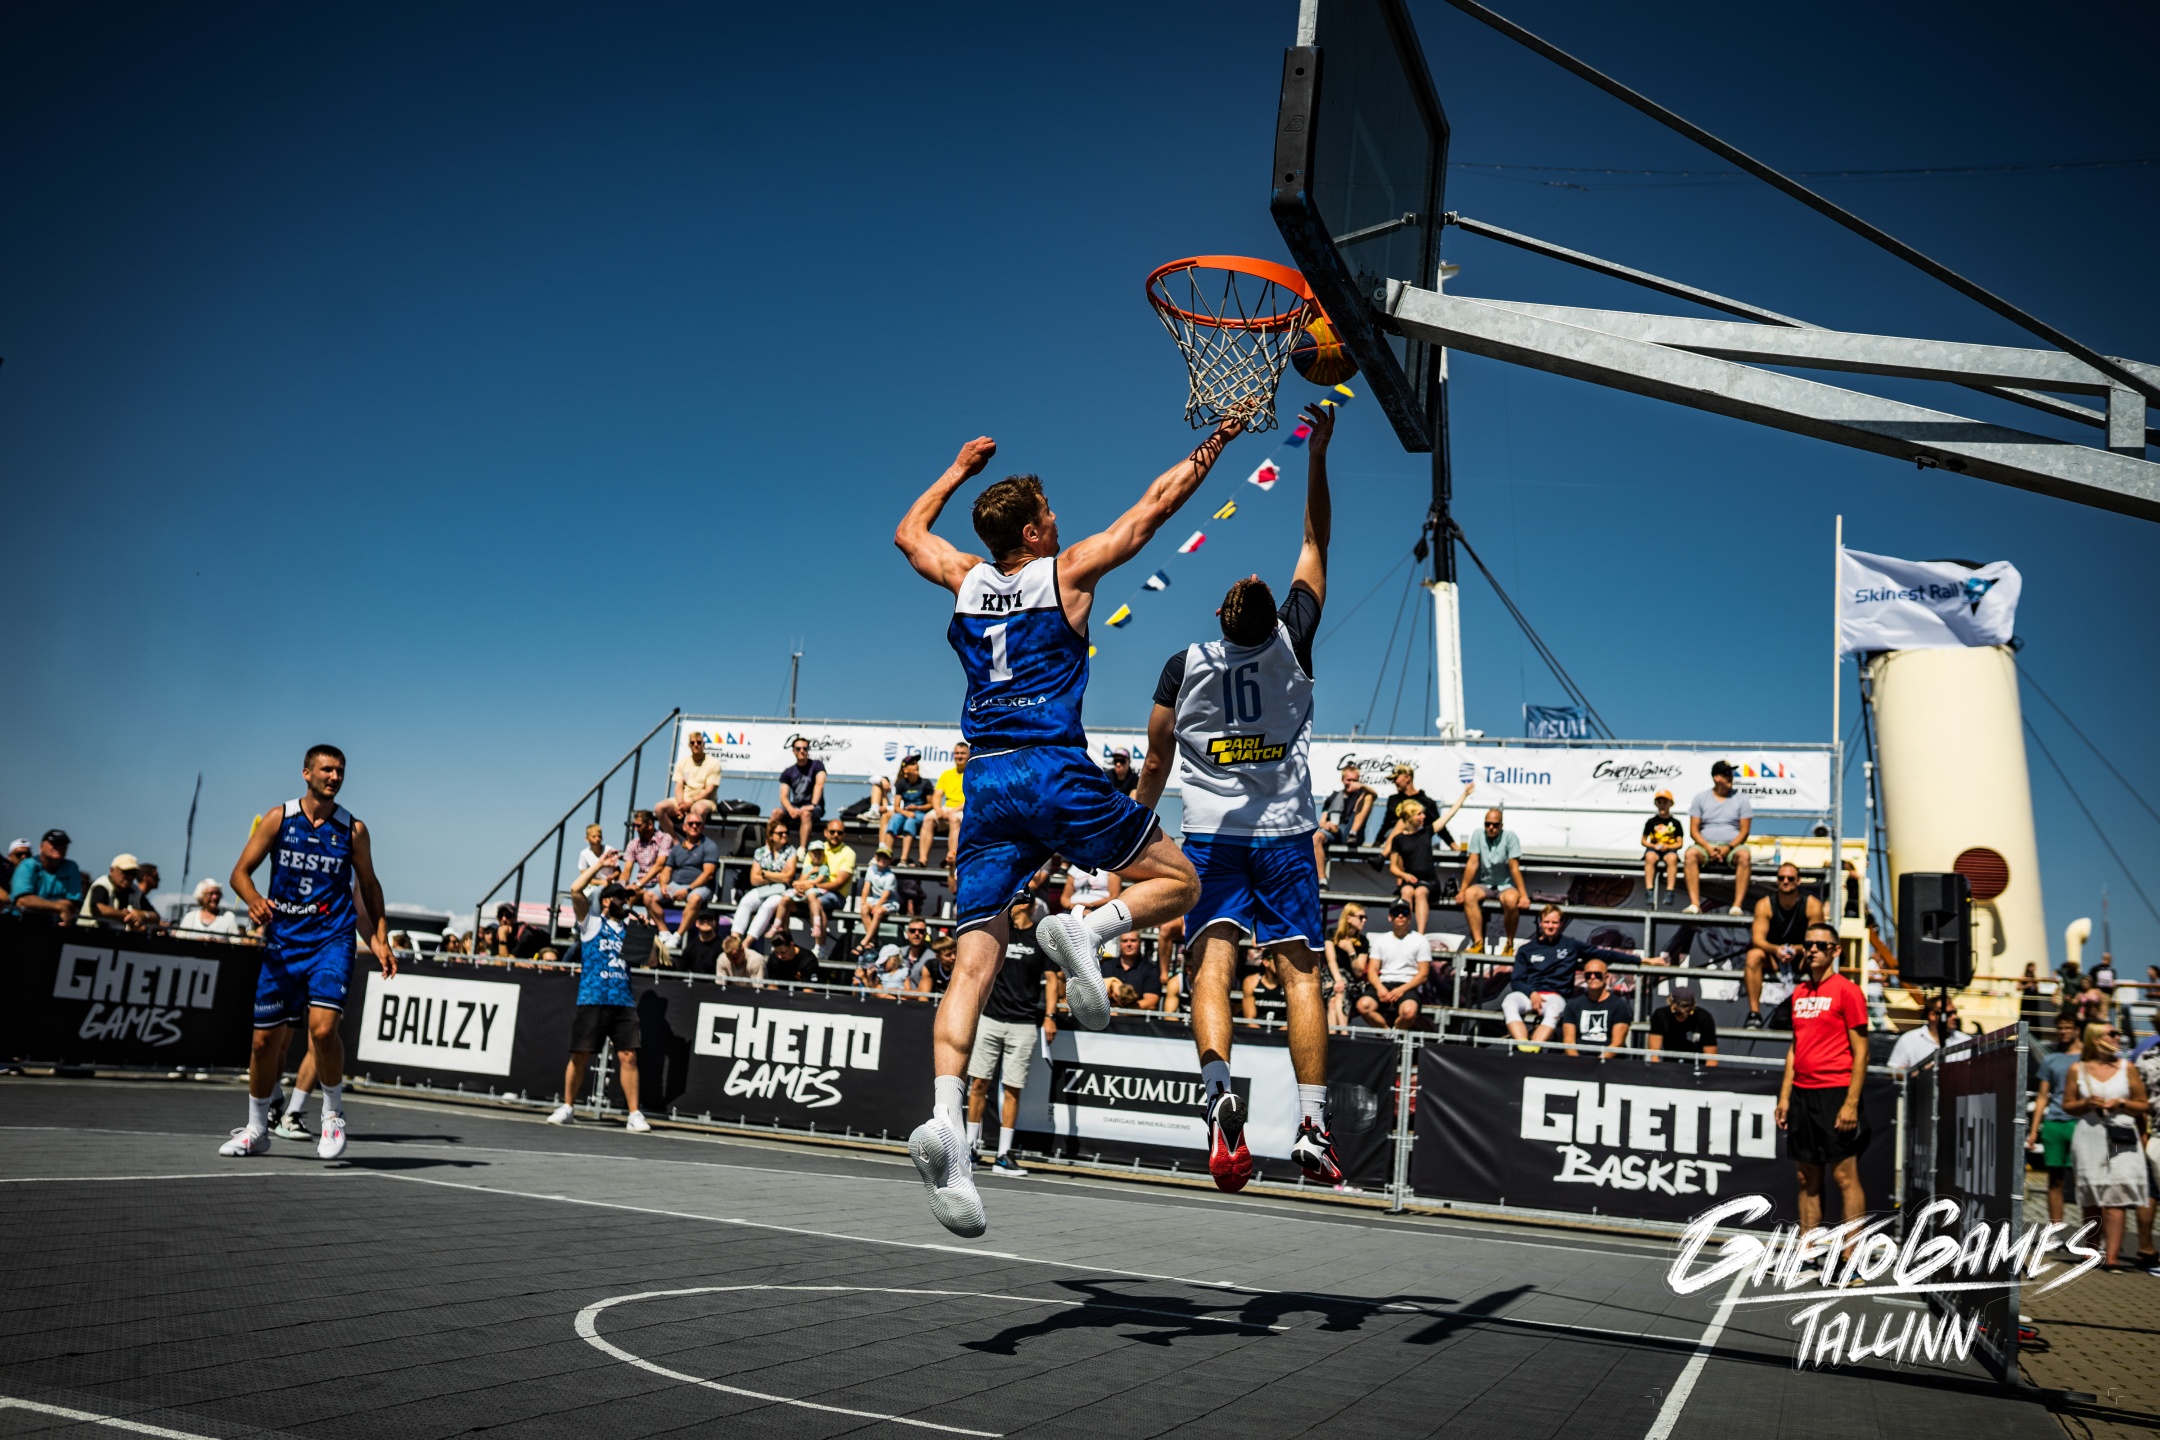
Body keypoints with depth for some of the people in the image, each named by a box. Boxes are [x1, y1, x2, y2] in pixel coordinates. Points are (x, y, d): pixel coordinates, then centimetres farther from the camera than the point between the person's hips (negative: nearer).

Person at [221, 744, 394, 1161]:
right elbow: (240, 871, 2)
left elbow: (369, 885, 12)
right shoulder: (278, 818, 2)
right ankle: (256, 1129, 26)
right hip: (281, 942, 2)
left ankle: (333, 1112, 3)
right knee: (266, 1038, 6)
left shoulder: (353, 829, 2)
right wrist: (253, 899, -20)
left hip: (332, 941, -2)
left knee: (322, 1026, -21)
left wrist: (380, 939, 4)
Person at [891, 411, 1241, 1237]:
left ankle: (946, 1118, -17)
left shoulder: (964, 579, 15)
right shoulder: (1067, 571, 4)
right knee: (1178, 882, 11)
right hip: (1056, 772, -4)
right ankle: (1086, 928, -18)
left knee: (974, 960, 0)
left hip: (986, 783, 5)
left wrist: (959, 470, 47)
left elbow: (908, 532, 36)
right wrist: (1215, 443, 23)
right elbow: (1154, 507, 11)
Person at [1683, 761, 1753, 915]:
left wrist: (1729, 848, -14)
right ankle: (1695, 904, -36)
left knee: (1744, 855, -34)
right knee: (1691, 853, -32)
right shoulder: (1700, 798, 8)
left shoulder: (1740, 799, 8)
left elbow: (1744, 830, 2)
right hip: (1706, 846, 0)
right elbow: (1693, 830, 3)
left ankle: (1737, 906, -37)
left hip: (1733, 846, 0)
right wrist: (1708, 847, -15)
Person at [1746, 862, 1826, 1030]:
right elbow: (1757, 938, -21)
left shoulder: (1812, 905, -14)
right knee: (1754, 955, -32)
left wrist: (1797, 949, -39)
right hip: (1771, 952, 0)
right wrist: (1776, 949, -43)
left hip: (1800, 954, 0)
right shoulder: (1764, 904, -14)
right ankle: (1754, 1013, -31)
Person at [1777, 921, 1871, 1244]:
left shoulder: (1847, 991, -6)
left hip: (1835, 1094, -7)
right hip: (1801, 1094, 7)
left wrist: (1851, 1103, -15)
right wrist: (1785, 1095, 14)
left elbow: (1860, 1052, -9)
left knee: (1844, 1176, -5)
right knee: (1807, 1178, 10)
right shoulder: (1799, 992, 14)